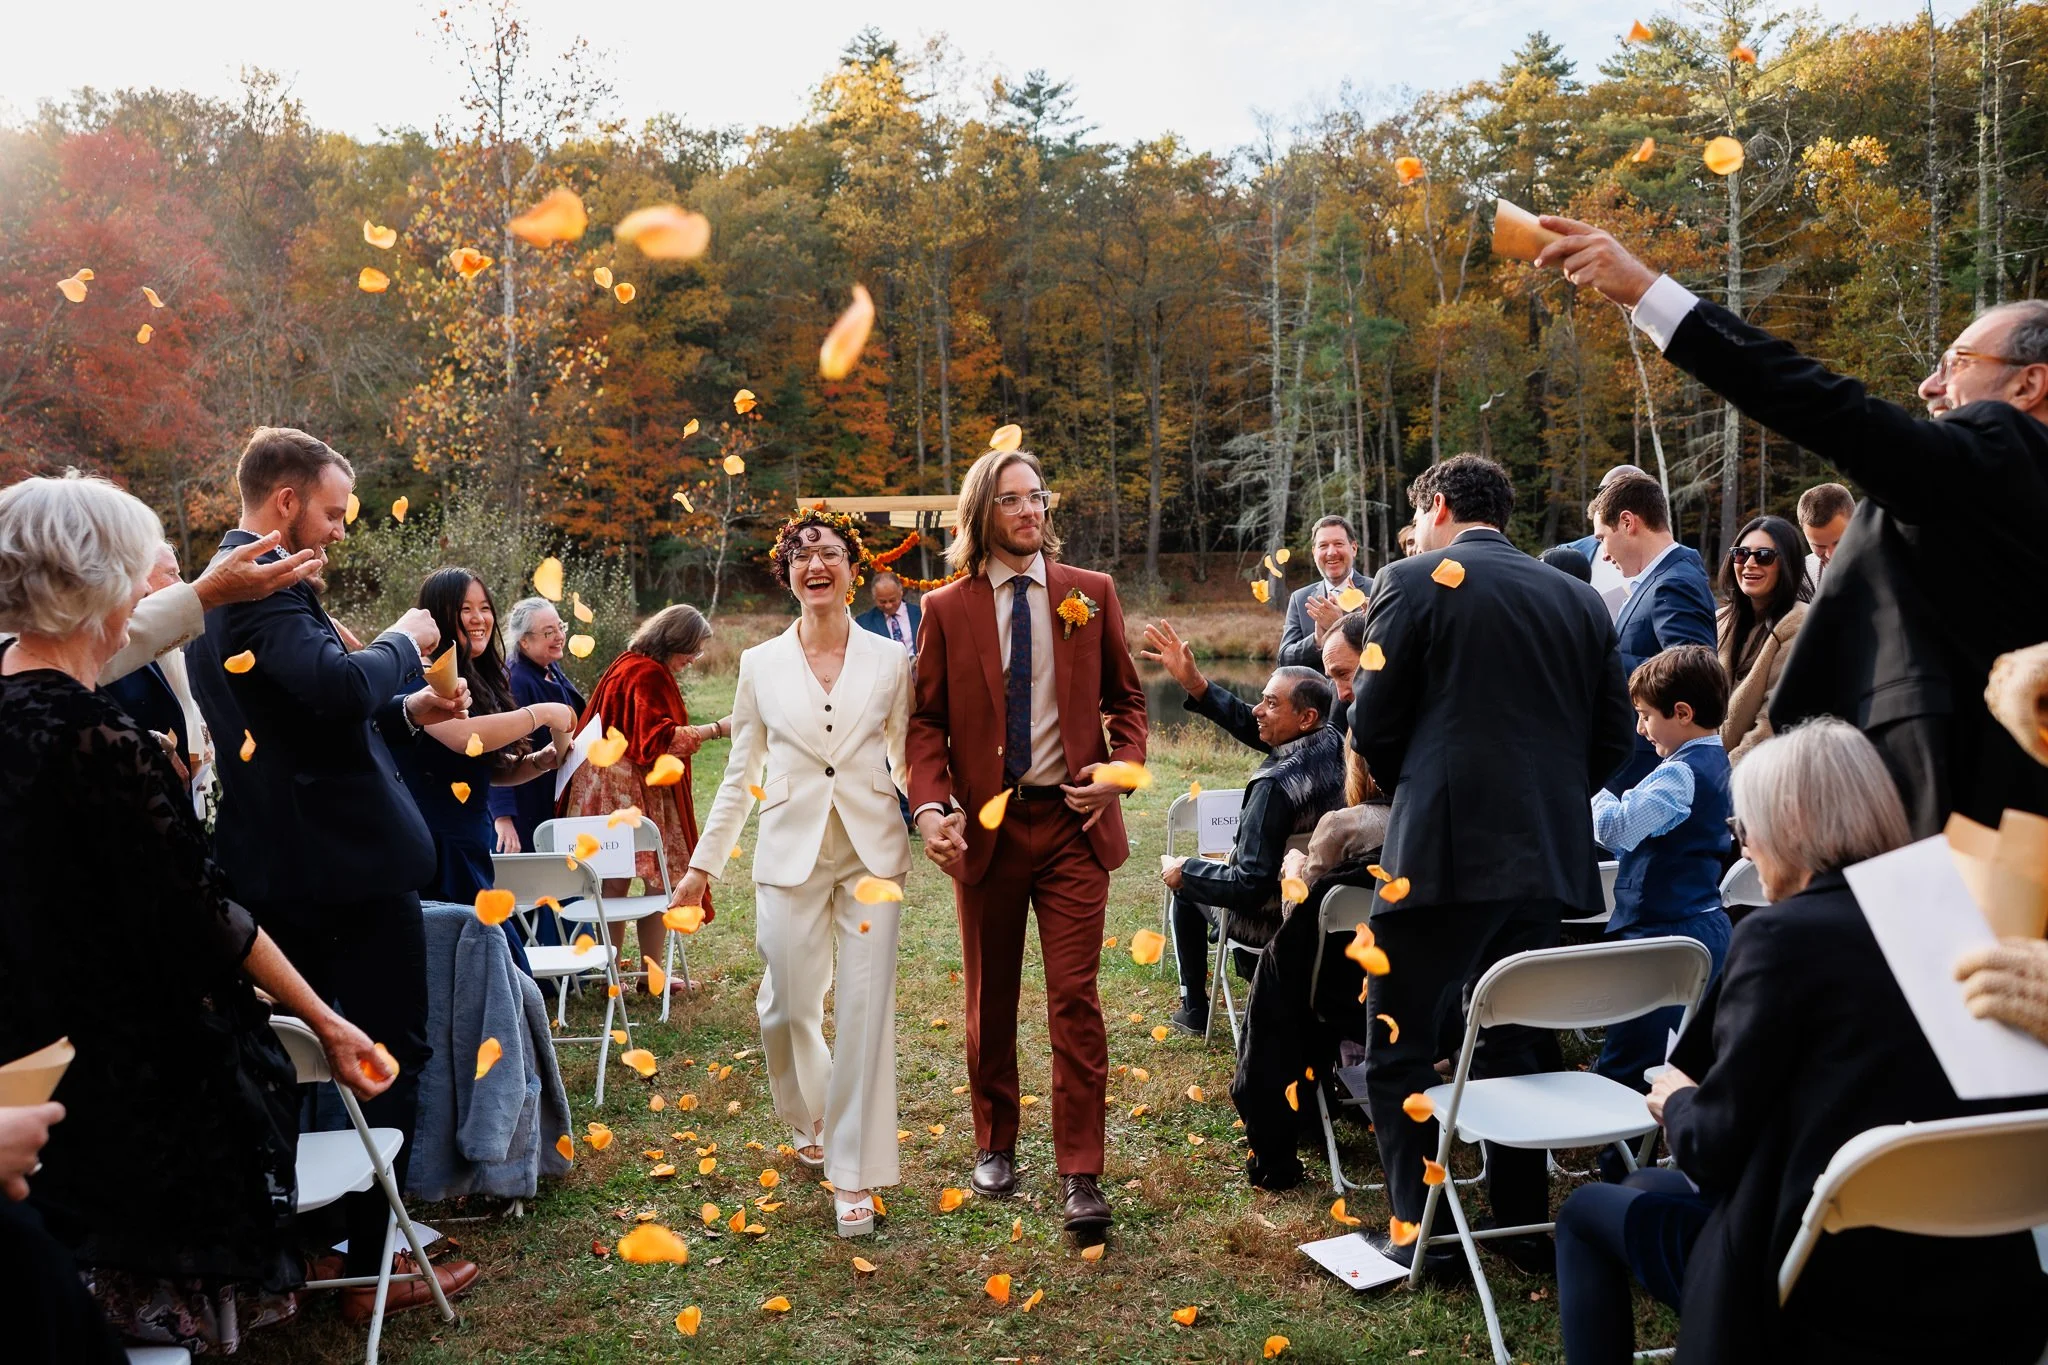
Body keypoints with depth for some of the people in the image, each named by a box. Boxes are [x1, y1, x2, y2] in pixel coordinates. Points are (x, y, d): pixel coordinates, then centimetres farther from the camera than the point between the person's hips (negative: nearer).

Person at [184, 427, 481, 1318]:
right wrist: (405, 640, -16)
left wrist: (406, 707, 12)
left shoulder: (222, 586, 15)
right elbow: (340, 684, -34)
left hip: (273, 867, 11)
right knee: (390, 1053, 0)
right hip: (347, 860, -10)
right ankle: (375, 1266, 8)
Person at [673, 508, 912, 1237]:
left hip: (872, 850, -1)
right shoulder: (761, 664, 4)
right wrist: (703, 862, 7)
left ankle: (854, 1172, 9)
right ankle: (811, 1122, 37)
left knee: (865, 1010, -3)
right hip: (790, 852, 1)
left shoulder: (890, 659, 2)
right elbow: (740, 775, 9)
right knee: (787, 1008, 6)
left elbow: (908, 758, 7)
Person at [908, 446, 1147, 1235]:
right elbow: (926, 720, 2)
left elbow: (1126, 697, 10)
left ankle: (1081, 1176, 4)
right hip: (986, 825, 1)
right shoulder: (947, 608, 2)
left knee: (1075, 997, -4)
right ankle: (994, 1147, 31)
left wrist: (1122, 770, -7)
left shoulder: (1091, 594, 4)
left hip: (1073, 821, -1)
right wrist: (930, 806, -13)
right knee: (990, 999, 13)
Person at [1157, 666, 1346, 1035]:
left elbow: (1249, 887, -31)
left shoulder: (1275, 784, -36)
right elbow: (1254, 728, 3)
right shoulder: (1334, 744, -14)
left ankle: (1194, 1007, 28)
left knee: (1184, 884, 21)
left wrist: (1185, 871, -17)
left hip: (1270, 920, -7)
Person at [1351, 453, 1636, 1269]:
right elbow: (1615, 735, 12)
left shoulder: (1416, 582, -3)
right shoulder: (1579, 598, 12)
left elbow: (1373, 727, -4)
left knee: (1401, 1050, 4)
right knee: (1518, 1045, 18)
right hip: (1549, 855, 6)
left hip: (1445, 850, -6)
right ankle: (1524, 1223, 23)